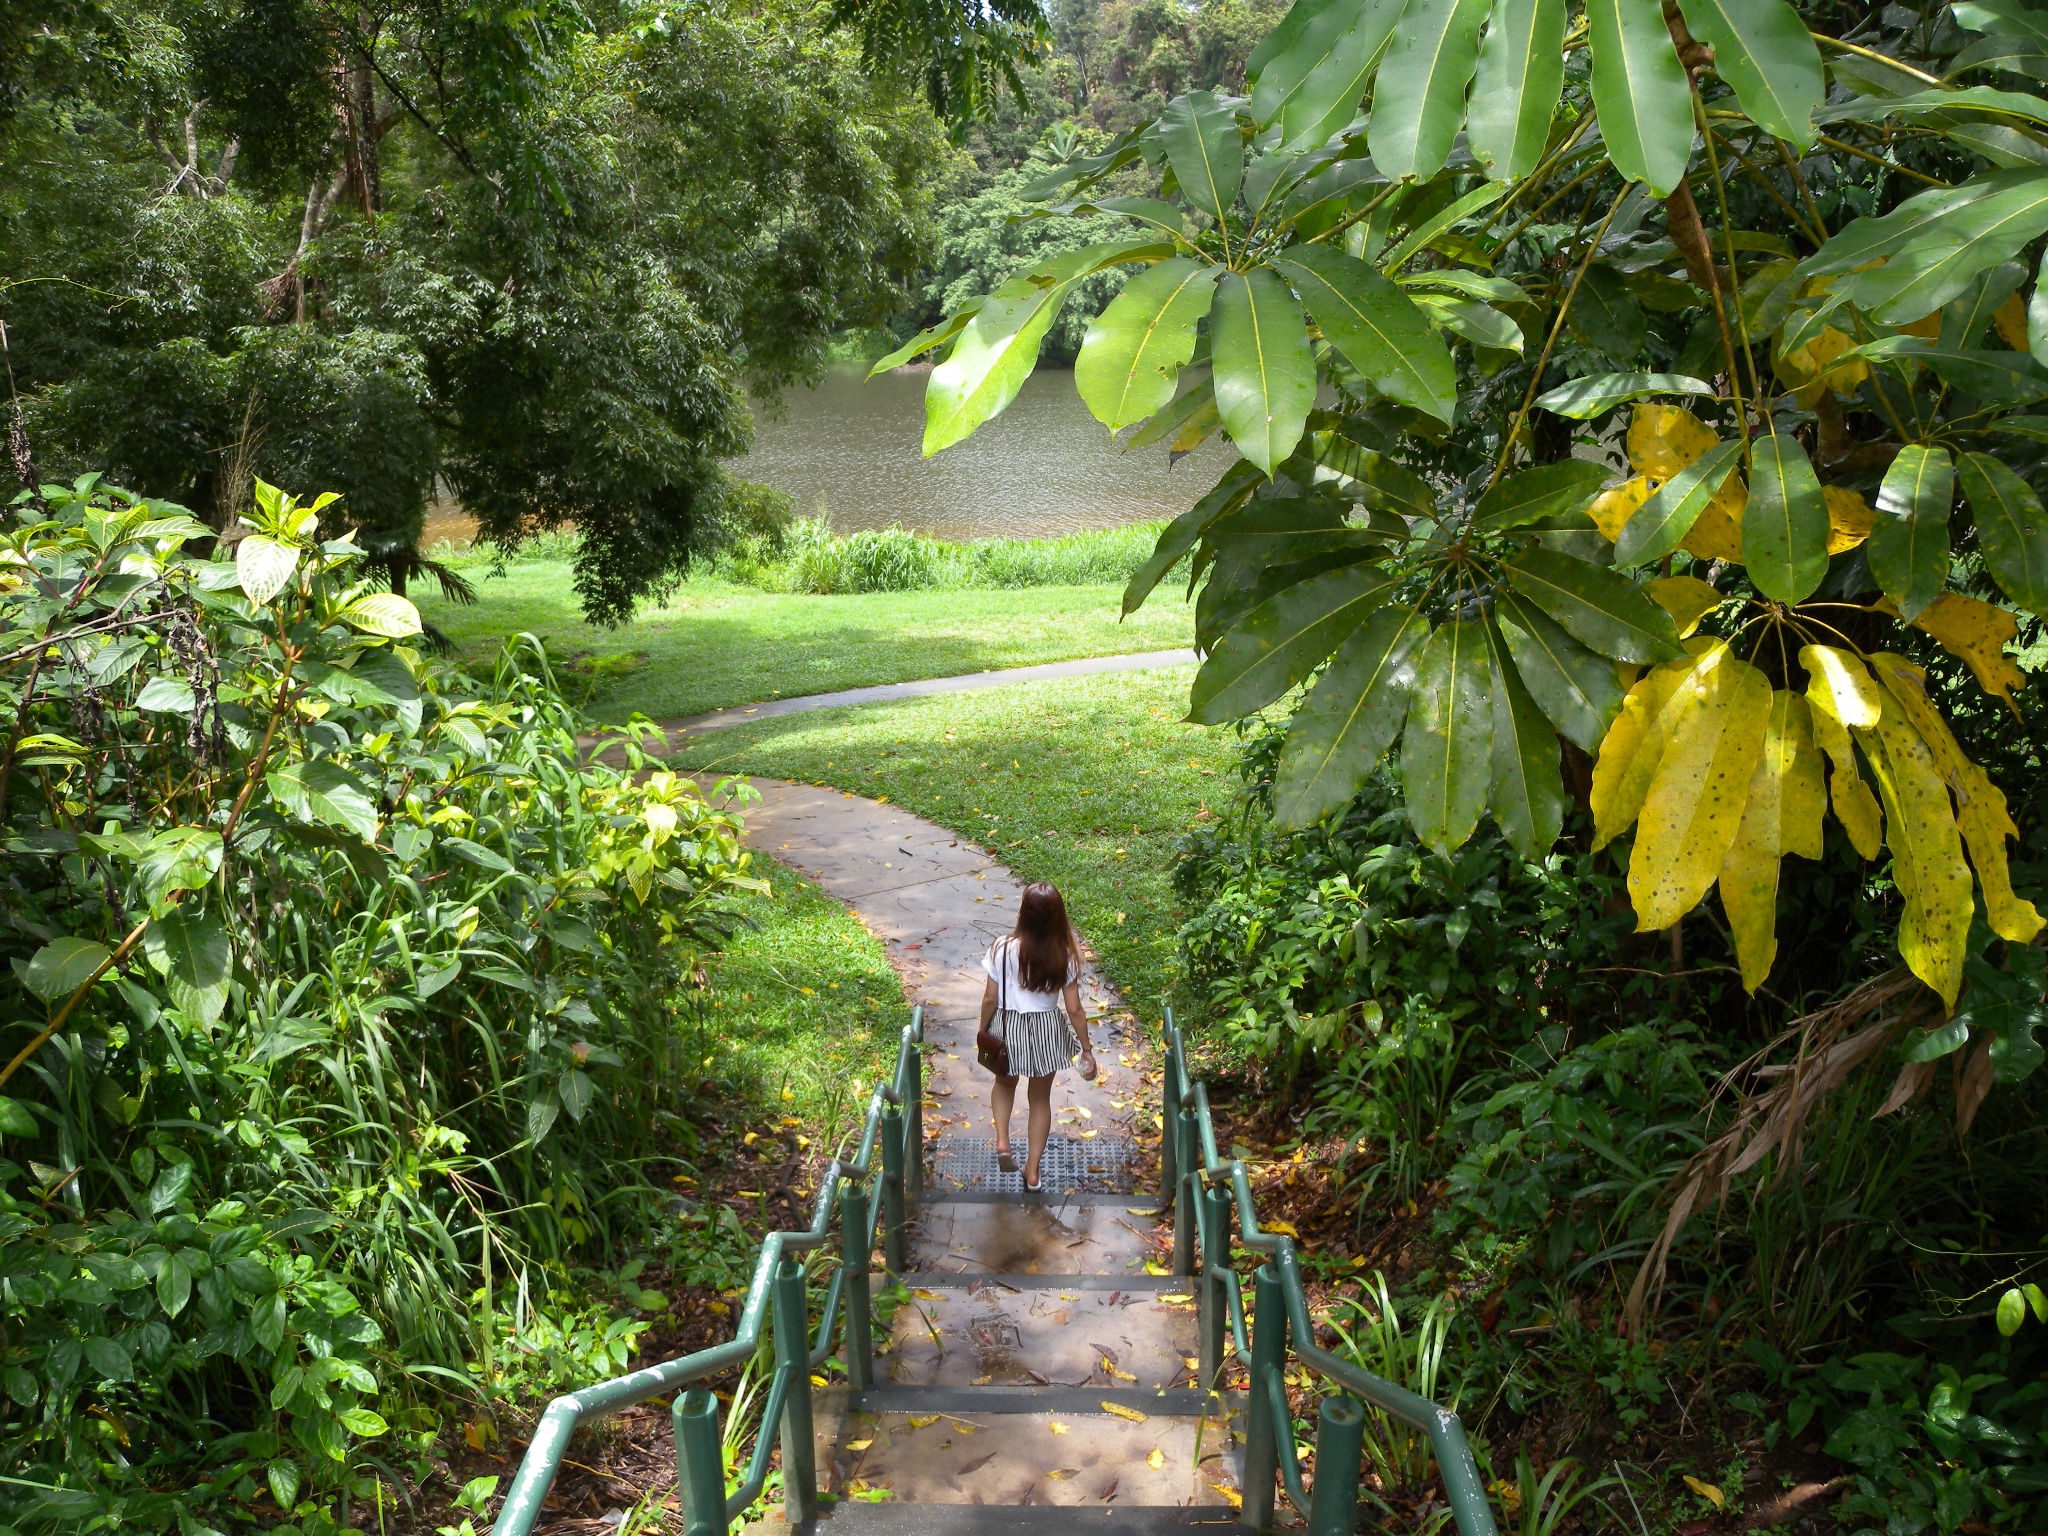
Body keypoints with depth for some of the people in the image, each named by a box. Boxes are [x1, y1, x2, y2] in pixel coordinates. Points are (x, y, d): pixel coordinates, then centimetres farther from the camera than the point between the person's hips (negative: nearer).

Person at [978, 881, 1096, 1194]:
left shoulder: (1003, 949, -20)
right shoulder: (1065, 954, -17)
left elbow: (990, 999, -11)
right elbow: (1074, 1009, -10)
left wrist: (982, 1032, 7)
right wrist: (1086, 1049, 3)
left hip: (1008, 1028, 0)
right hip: (1047, 1031, 1)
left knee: (1005, 1082, 31)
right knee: (1040, 1098, 21)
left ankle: (1002, 1141, 13)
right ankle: (1032, 1171, 28)